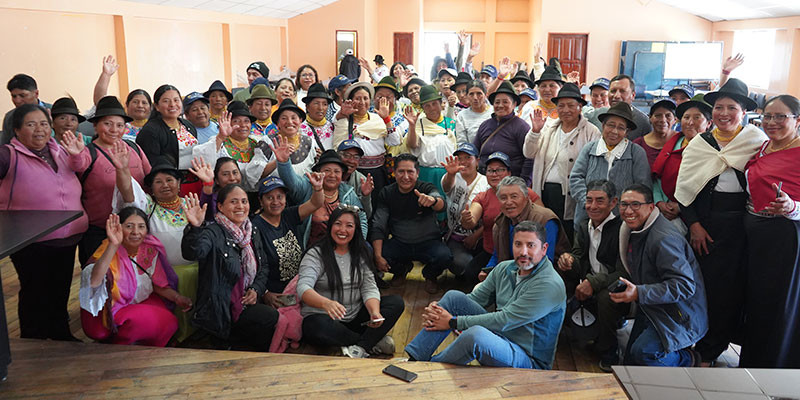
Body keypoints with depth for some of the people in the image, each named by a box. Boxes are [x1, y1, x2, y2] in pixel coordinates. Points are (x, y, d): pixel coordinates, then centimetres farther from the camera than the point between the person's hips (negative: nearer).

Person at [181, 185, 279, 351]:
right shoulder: (213, 233, -10)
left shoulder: (254, 232, 12)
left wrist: (256, 289, 0)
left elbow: (264, 266, 18)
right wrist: (195, 227, -49)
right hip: (220, 309, -7)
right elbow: (193, 252, -31)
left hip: (247, 301, 7)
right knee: (272, 317, -24)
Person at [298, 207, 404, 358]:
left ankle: (360, 347, -25)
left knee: (396, 302, -12)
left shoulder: (361, 254, 8)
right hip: (325, 317, -4)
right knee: (319, 327, -38)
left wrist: (375, 312, -22)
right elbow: (303, 288, -23)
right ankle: (374, 342, -20)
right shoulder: (316, 254, -7)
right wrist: (326, 303, -45)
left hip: (356, 318, 5)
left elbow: (369, 288, 1)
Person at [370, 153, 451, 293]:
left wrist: (433, 200, -60)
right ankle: (401, 269, 14)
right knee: (372, 255, -22)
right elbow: (377, 227, -6)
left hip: (428, 242, -2)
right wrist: (378, 256, -19)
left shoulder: (426, 188, -10)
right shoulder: (386, 193, -3)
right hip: (399, 243, 3)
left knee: (444, 256, -32)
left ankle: (430, 276, 8)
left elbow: (441, 204, -34)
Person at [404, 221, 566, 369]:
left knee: (476, 335, -36)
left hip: (530, 361, -7)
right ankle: (414, 358, -7)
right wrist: (436, 309, -11)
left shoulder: (551, 285, -21)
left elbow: (504, 321, -23)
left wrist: (454, 322, -19)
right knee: (454, 296, -6)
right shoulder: (504, 268, 4)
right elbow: (474, 298, 9)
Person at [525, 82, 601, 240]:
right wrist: (535, 132, -9)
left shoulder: (591, 131, -1)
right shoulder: (549, 127, 12)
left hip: (570, 195, -4)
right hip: (545, 191, 4)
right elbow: (529, 153, 8)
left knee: (568, 237, 0)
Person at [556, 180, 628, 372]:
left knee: (606, 297, -36)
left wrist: (593, 283, -30)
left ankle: (608, 356, -12)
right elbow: (580, 268, 7)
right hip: (588, 291, 7)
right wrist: (569, 261, -17)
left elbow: (625, 273, -21)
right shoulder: (583, 229, 7)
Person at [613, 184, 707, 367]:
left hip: (681, 316, -9)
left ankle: (687, 360, -1)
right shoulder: (632, 230, 6)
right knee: (630, 364, 9)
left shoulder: (664, 239, -26)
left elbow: (684, 285, -30)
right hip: (652, 311, 9)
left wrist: (639, 293, -34)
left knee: (643, 351, -29)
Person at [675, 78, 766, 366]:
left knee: (729, 286, 2)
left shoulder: (757, 141, 2)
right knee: (701, 280, 1)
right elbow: (684, 187, 3)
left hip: (739, 224, -1)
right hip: (704, 221, 1)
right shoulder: (699, 144, 5)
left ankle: (708, 351, 16)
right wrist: (693, 224, -4)